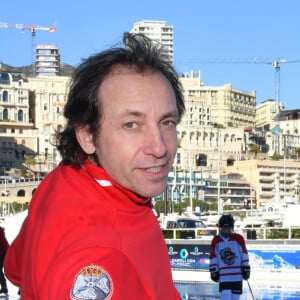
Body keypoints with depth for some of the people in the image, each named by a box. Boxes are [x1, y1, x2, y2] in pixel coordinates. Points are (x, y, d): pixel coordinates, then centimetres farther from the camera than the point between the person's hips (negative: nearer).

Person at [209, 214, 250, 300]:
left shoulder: (238, 238, 0)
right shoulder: (216, 241, 3)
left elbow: (244, 254, 3)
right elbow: (213, 257, 8)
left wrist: (246, 268, 1)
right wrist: (213, 271, 7)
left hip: (237, 275, 1)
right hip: (224, 276, 0)